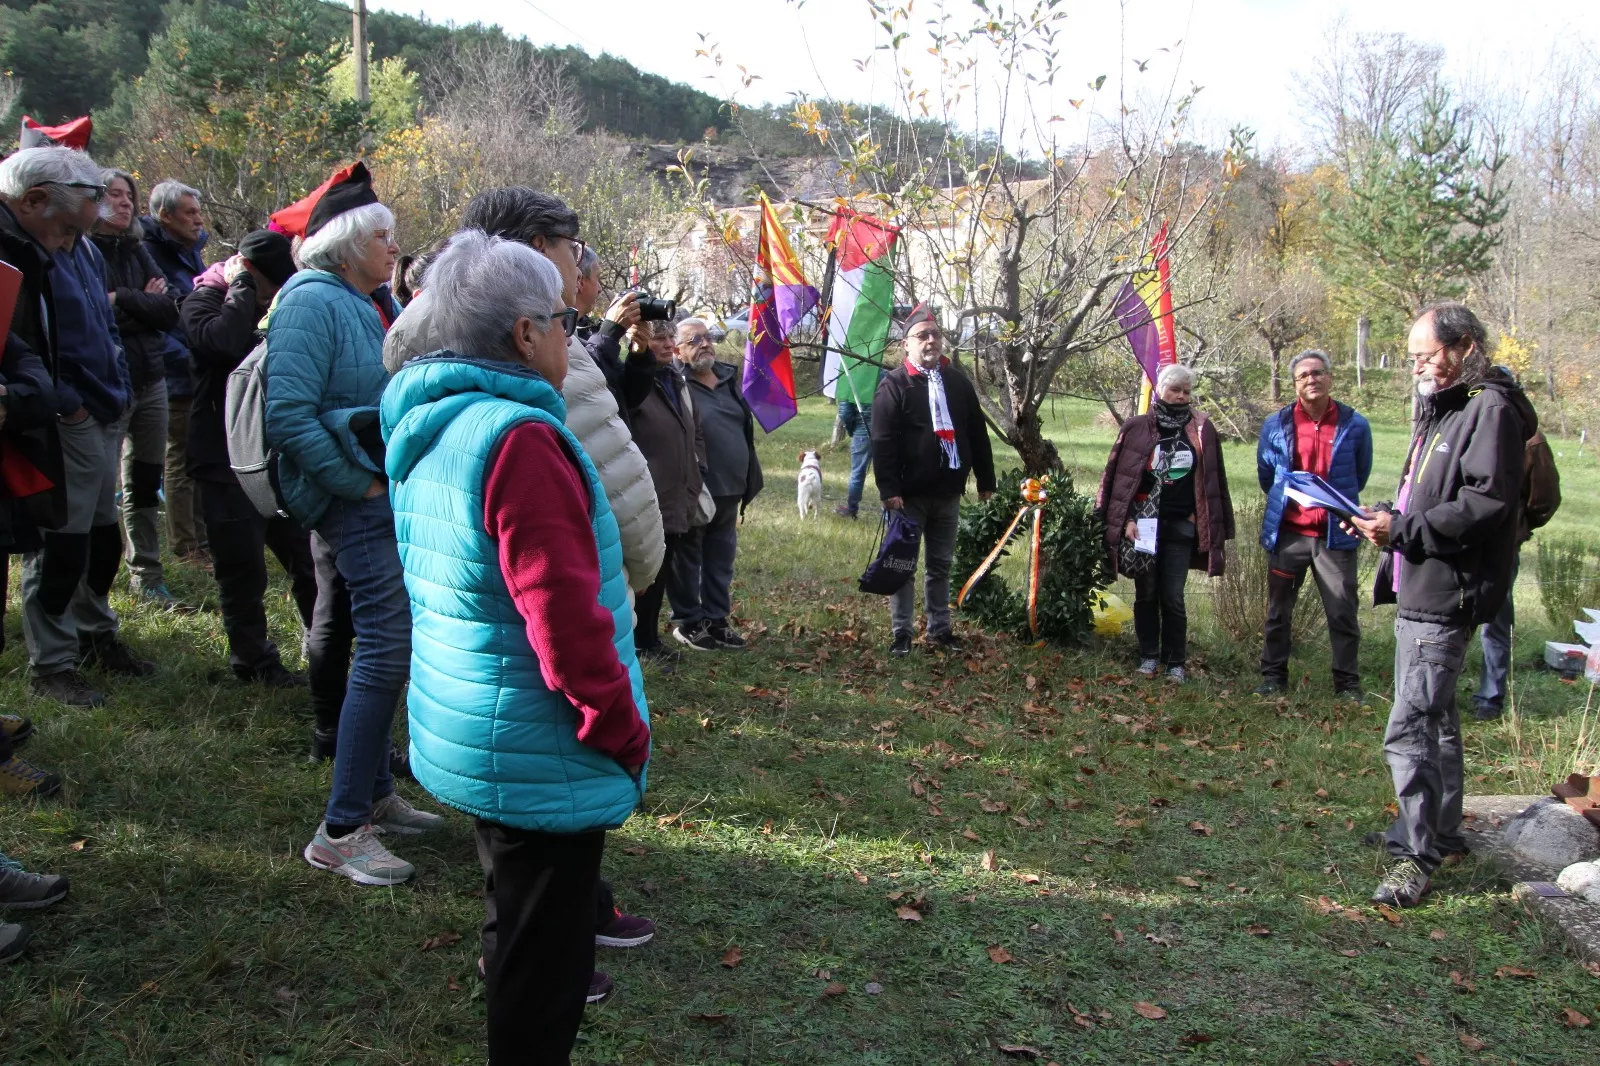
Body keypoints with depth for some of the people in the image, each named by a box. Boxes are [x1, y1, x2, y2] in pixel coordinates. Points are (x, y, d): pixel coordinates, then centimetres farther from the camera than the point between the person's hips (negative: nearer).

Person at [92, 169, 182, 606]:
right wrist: (144, 304, -10)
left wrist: (121, 300, -9)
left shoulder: (137, 250, 12)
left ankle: (146, 574, 19)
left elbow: (170, 311, 2)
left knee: (145, 483, 11)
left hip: (151, 381, 6)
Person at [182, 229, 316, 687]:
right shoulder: (203, 302, -7)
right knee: (243, 566, 1)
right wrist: (242, 287, -17)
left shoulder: (268, 305, 15)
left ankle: (324, 645, 21)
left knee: (306, 552, 9)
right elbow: (229, 341, -30)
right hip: (227, 460, -6)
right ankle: (253, 659, 15)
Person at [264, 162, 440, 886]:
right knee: (387, 651, -11)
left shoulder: (376, 305, 15)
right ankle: (341, 831, -4)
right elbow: (289, 415, -20)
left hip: (397, 500, 9)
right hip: (360, 505, -9)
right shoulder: (313, 303, -11)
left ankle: (375, 796, 27)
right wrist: (362, 485, -17)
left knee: (386, 650, 14)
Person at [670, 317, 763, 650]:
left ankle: (716, 619, 26)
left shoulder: (729, 379, 13)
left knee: (721, 559, 15)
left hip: (729, 489, 7)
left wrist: (748, 480, 19)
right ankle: (687, 621, 18)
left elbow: (746, 430, 20)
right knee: (687, 558, 5)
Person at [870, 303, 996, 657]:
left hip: (948, 492, 5)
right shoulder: (894, 384, -5)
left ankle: (939, 629, 22)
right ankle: (901, 633, 10)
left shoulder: (958, 382, 10)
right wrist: (889, 489, -20)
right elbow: (882, 441, -12)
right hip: (909, 493, -4)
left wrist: (986, 480, 12)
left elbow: (977, 434, 14)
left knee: (941, 564, 12)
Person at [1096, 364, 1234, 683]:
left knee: (1173, 598, 1)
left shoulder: (1202, 430, 4)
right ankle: (1149, 656, 20)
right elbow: (1120, 477, -1)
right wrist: (1126, 519, -9)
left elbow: (1213, 480, 8)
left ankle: (1176, 662, 11)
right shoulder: (1138, 428, -1)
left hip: (1181, 525, 0)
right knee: (1146, 594, 8)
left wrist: (1214, 527, 4)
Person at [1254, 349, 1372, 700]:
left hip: (1335, 535, -1)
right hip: (1287, 532, 2)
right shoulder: (1276, 425, 2)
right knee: (1278, 610, 10)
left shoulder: (1354, 425, -1)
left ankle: (1348, 683, 11)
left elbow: (1361, 474, 13)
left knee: (1343, 612, 1)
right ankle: (1273, 676, 22)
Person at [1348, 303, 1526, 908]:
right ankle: (1442, 832, 33)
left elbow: (1487, 501, -23)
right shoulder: (1437, 412, 19)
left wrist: (1402, 529, -23)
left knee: (1410, 729, -14)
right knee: (1435, 720, 20)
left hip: (1446, 594, -11)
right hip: (1419, 591, 11)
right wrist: (1385, 518, 6)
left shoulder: (1489, 409, -13)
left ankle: (1416, 854, -7)